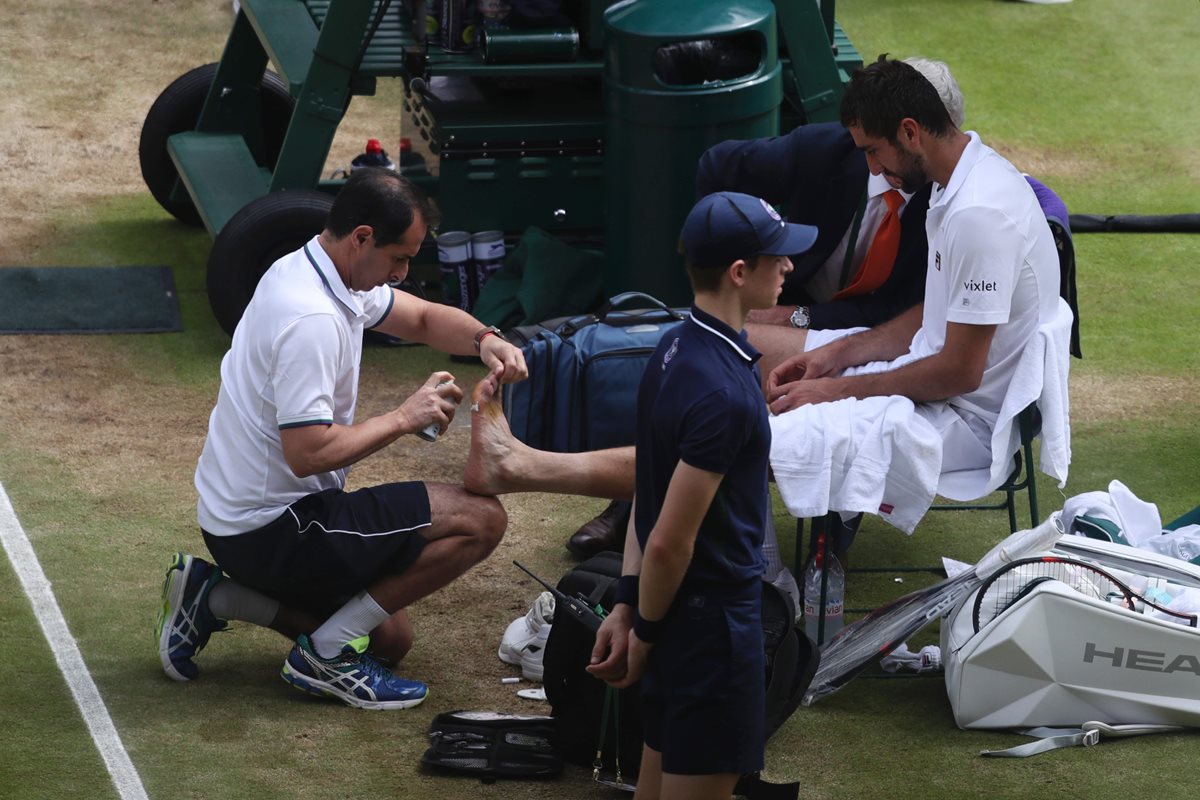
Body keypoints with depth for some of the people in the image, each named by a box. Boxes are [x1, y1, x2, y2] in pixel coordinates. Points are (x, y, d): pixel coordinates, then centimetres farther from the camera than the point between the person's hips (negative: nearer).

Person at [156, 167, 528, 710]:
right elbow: (308, 452, -31)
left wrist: (484, 339, -3)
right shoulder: (312, 319, -27)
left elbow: (422, 318, 18)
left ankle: (213, 598, 13)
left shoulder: (309, 271, 6)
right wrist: (404, 418, -19)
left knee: (389, 639, 23)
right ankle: (329, 655, -7)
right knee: (480, 520, -12)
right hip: (271, 531, -11)